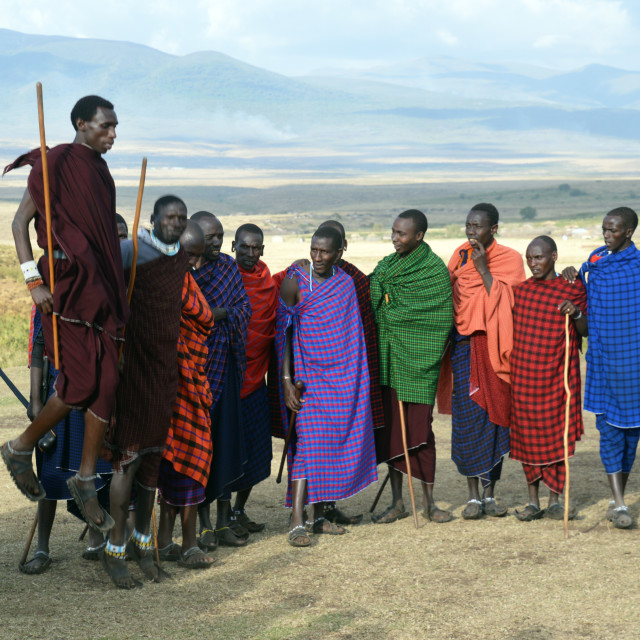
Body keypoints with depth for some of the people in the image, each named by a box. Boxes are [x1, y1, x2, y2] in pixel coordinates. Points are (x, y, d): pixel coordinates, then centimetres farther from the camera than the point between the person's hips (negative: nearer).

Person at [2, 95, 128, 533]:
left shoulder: (100, 170, 16)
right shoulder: (56, 164, -7)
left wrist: (119, 289, 21)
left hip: (101, 285, 7)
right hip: (68, 283, -7)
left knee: (107, 382, 2)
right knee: (84, 381, -10)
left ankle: (87, 480, 9)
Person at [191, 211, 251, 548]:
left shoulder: (228, 266, 10)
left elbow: (244, 306, 5)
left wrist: (219, 313, -12)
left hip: (224, 364, 5)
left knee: (226, 439, 5)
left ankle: (223, 520, 13)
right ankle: (203, 523, 7)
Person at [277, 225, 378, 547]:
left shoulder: (346, 284, 6)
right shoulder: (295, 282, -5)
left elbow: (352, 333, 13)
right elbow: (284, 332, -5)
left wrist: (357, 379, 8)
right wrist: (287, 379, -11)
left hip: (342, 375, 4)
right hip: (308, 373, -4)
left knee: (332, 441, 5)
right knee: (307, 444, -13)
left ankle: (319, 516, 15)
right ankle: (297, 523, -15)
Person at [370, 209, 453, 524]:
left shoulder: (435, 270, -6)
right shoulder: (386, 266, 12)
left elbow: (440, 320, -10)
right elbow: (372, 307, 17)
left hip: (417, 360, -5)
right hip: (388, 359, 5)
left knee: (419, 428, -3)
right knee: (391, 427, 6)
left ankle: (428, 500, 11)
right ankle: (397, 502, 14)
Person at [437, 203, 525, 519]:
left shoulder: (509, 259, 0)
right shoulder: (460, 255, 9)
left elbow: (504, 302, -11)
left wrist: (483, 268, -15)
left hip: (493, 347, -2)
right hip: (464, 346, 2)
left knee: (495, 416, 1)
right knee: (467, 419, -3)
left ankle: (490, 493, 11)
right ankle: (473, 496, 4)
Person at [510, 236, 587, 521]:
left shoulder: (572, 289, 0)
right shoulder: (521, 290, 7)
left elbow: (584, 332, -1)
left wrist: (576, 313, -20)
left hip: (557, 372, -2)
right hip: (524, 373, 2)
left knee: (557, 434, 1)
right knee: (527, 434, 3)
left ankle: (555, 501, 10)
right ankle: (533, 502, 11)